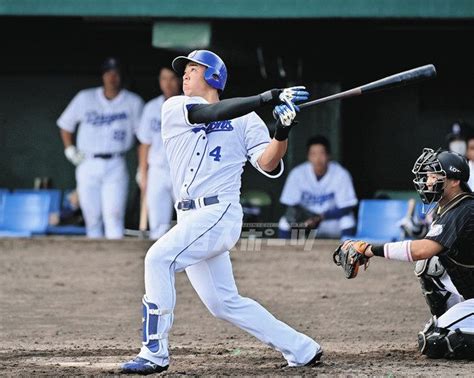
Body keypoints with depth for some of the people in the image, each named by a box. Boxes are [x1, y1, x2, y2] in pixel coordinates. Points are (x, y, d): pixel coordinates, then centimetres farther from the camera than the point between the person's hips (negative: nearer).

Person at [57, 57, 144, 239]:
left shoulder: (133, 102, 4)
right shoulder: (85, 98, 7)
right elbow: (65, 124, 18)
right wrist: (69, 149, 6)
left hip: (116, 166, -2)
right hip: (87, 166, 2)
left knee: (114, 216, -15)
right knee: (92, 217, 5)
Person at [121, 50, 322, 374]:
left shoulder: (246, 120, 5)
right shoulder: (174, 109, 10)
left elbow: (268, 165, -4)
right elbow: (212, 113, -9)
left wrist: (282, 132, -23)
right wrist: (269, 98, -17)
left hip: (220, 214, -5)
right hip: (191, 219, 5)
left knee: (158, 258, -25)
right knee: (224, 303, 8)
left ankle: (155, 353, -21)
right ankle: (302, 350, 18)